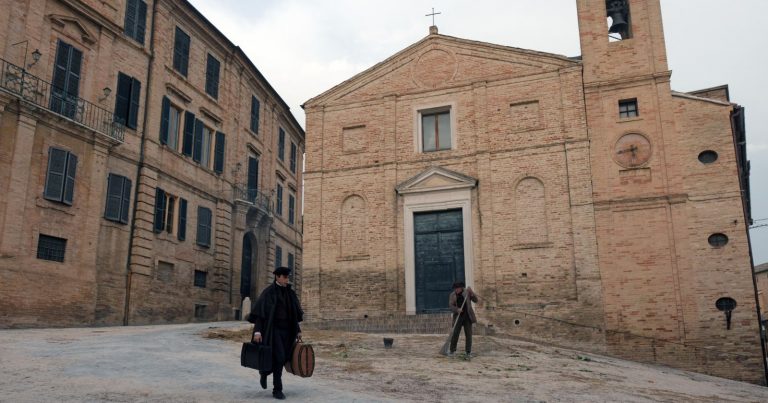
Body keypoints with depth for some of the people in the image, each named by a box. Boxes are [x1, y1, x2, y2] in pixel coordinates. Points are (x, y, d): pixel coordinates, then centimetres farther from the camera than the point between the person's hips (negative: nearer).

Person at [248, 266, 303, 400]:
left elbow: (294, 313, 15)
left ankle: (264, 372, 37)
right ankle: (277, 390, -2)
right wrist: (257, 331, -22)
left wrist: (298, 330, 13)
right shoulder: (268, 292, -9)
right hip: (273, 329, -6)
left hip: (286, 329, 6)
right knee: (279, 358, -15)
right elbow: (259, 311, -13)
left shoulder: (290, 293, 10)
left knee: (283, 358, 7)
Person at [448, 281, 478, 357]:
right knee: (455, 334, -4)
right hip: (458, 316, 0)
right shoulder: (452, 295, 1)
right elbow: (451, 305, -8)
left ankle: (468, 351, 5)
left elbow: (475, 300, -7)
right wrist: (457, 310, -27)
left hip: (467, 316, 0)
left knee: (468, 334, -1)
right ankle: (452, 350, 7)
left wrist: (471, 292, -21)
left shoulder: (467, 292, 0)